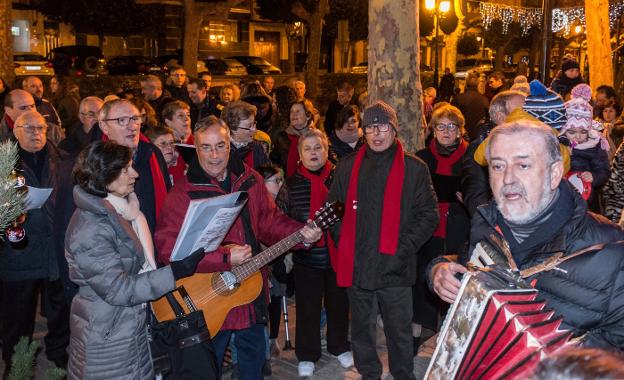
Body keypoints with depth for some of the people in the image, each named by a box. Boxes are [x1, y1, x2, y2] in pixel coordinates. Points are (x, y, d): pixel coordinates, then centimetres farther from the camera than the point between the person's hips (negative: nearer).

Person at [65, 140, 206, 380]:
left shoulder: (120, 208, 4)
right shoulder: (89, 228, -24)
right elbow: (118, 289, -26)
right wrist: (177, 272, -27)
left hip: (134, 325, 8)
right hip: (107, 337, -8)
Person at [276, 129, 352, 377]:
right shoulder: (291, 185, -1)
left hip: (338, 256, 1)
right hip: (306, 259, 0)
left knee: (339, 305, 15)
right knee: (307, 309, 8)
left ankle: (339, 347, 37)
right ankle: (306, 356, 26)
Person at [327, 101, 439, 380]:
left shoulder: (415, 168, 0)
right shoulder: (347, 167, 8)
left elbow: (429, 215, -2)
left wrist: (404, 248, -11)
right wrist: (343, 243, 1)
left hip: (395, 269, -3)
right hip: (357, 266, 3)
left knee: (400, 333, 8)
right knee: (362, 331, 17)